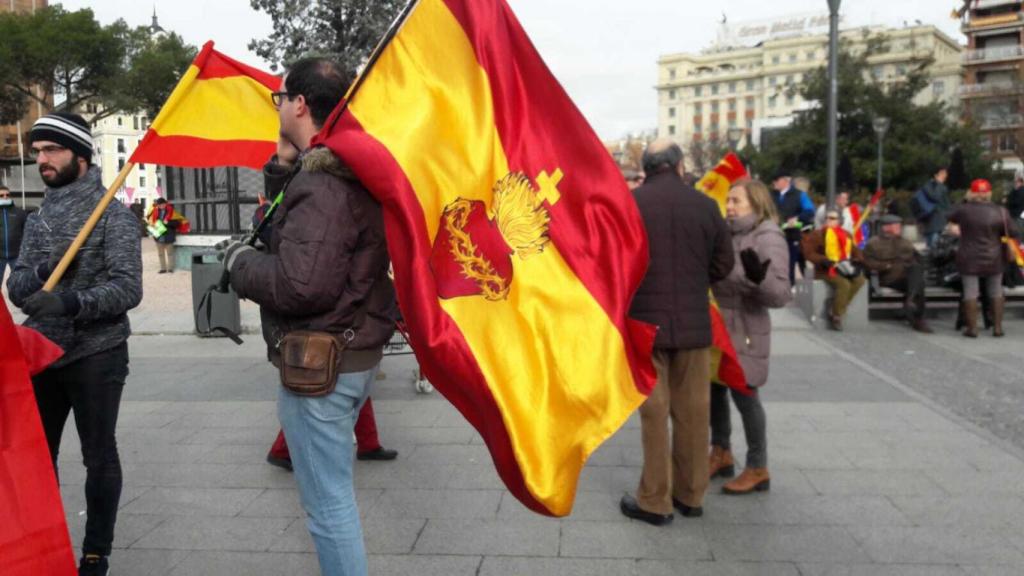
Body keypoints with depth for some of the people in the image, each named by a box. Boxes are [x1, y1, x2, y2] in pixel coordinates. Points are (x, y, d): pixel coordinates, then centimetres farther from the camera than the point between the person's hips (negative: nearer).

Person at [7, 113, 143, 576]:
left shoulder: (113, 215, -8)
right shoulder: (36, 219, 11)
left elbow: (128, 289, -18)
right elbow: (16, 290, 5)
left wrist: (70, 301, -33)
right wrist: (44, 268, -16)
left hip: (95, 356, -6)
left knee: (98, 456, 4)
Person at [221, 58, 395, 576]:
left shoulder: (321, 181, -21)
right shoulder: (347, 172, 10)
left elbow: (300, 284, -30)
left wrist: (240, 261, -12)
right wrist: (283, 166, 7)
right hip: (356, 353, 10)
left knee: (328, 502, 2)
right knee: (333, 489, 25)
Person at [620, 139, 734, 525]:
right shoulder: (705, 205, 0)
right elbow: (723, 263, 6)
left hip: (646, 322, -2)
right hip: (694, 322, 2)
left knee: (654, 410, 6)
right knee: (693, 410, 12)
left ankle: (655, 501, 13)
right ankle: (690, 494, 24)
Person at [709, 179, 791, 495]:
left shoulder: (769, 238, -13)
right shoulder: (727, 233, 8)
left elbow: (781, 295, -21)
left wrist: (758, 278, -37)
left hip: (745, 330, -7)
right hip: (717, 326, 7)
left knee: (744, 394, 0)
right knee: (714, 389, 14)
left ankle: (758, 469, 16)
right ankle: (721, 452, 34)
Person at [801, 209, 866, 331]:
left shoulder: (846, 236, 17)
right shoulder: (817, 235, 1)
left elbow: (857, 253, 16)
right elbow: (809, 253, -9)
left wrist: (852, 263, -9)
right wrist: (829, 263, -20)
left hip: (844, 270, 5)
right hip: (826, 271, -5)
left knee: (860, 280, -24)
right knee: (844, 284, -32)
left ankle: (833, 313, -20)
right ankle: (836, 317, -18)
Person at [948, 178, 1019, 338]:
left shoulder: (963, 210, -10)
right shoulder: (1000, 211, -7)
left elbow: (951, 218, 10)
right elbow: (1013, 232, -3)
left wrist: (965, 202, 18)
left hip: (969, 260, -1)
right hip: (994, 259, 2)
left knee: (970, 292, 3)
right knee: (996, 292, 14)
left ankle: (972, 328, 2)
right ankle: (997, 327, 16)